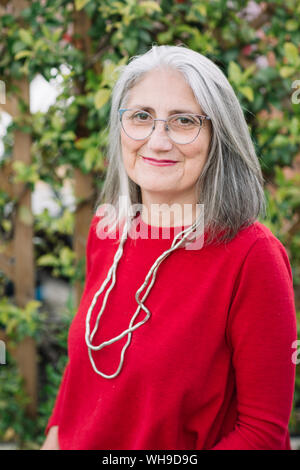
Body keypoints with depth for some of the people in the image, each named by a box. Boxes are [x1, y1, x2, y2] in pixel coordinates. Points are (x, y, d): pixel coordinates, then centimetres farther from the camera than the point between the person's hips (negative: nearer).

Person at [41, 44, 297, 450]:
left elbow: (263, 430, -19)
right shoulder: (105, 228, -6)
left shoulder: (252, 257, -23)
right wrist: (54, 440, -2)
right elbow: (84, 360, 5)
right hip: (81, 444, 5)